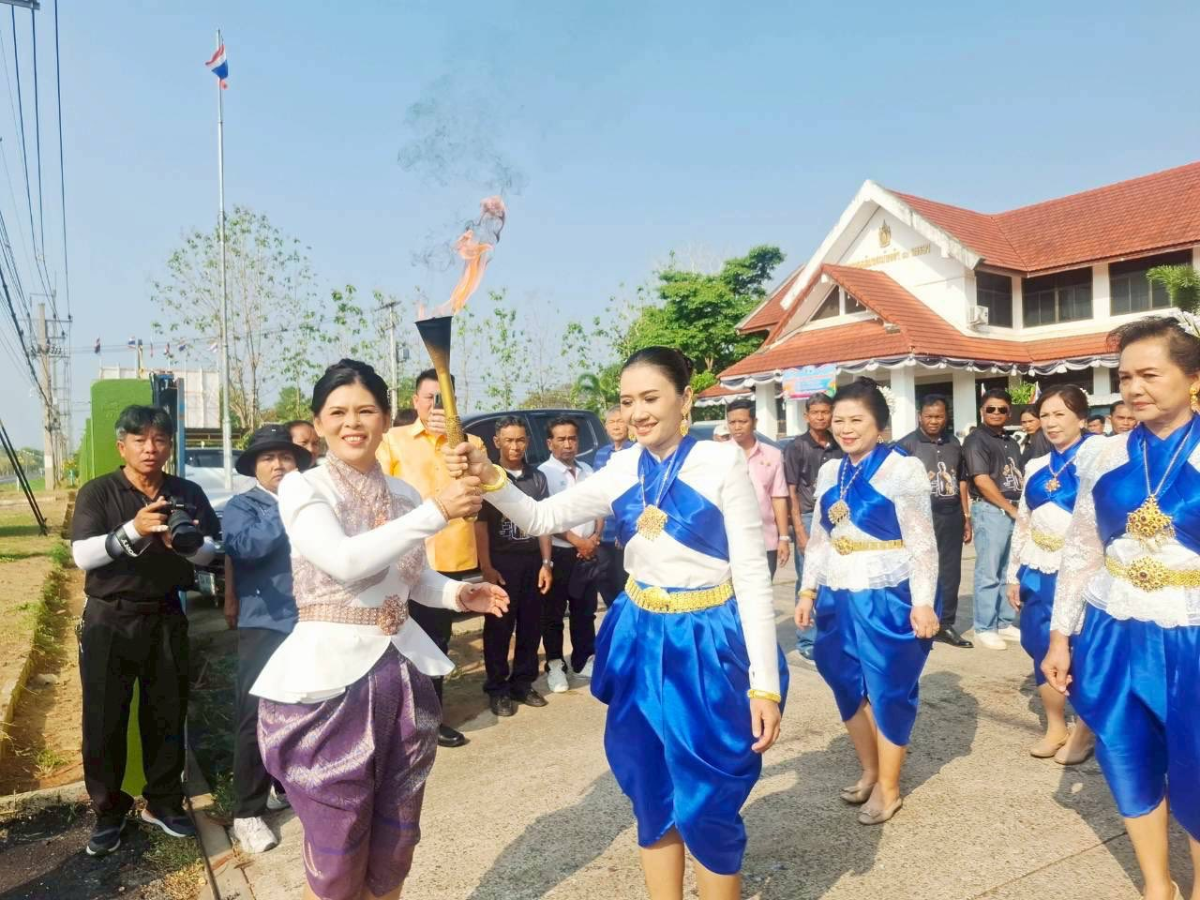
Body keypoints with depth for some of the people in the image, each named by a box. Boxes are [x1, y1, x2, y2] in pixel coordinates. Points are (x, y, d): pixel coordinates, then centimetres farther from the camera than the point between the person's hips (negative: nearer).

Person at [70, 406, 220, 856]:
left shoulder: (188, 493, 0)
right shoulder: (97, 492, -6)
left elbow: (211, 552, -1)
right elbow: (82, 556, -16)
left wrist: (185, 543, -23)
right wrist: (132, 530, -32)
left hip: (166, 619, 2)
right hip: (109, 620, -2)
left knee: (167, 716, 11)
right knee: (103, 722, 6)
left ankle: (163, 803, 28)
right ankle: (109, 810, 24)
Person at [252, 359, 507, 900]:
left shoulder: (403, 494, 6)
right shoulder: (301, 488, -9)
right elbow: (345, 561, -27)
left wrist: (458, 593, -3)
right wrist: (436, 512, -29)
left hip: (402, 674, 5)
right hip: (330, 678, -5)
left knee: (394, 844, 18)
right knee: (337, 852, 9)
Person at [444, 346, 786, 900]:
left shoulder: (723, 463, -13)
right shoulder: (621, 471, 1)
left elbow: (752, 576, -12)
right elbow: (541, 519, 3)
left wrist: (765, 684, -13)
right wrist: (489, 477, -16)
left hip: (707, 645, -5)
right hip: (641, 644, 5)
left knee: (706, 807, 6)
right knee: (651, 798, 17)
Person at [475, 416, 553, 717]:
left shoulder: (537, 478, 9)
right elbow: (480, 525, -7)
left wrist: (546, 563, 2)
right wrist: (486, 568, -14)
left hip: (532, 560, 4)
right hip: (502, 561, -4)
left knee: (531, 626, 9)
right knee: (499, 627, 3)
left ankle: (522, 684, 22)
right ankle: (497, 689, 14)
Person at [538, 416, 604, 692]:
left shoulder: (587, 470, 9)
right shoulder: (543, 473, -10)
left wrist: (595, 538, -5)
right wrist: (577, 541, -13)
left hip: (589, 553, 5)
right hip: (559, 553, -5)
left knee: (585, 612, 14)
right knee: (553, 614, 6)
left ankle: (584, 661, 27)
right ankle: (555, 665, 18)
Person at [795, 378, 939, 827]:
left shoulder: (903, 468, -9)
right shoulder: (829, 472, 8)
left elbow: (922, 542, -10)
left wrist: (923, 602, -15)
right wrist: (808, 591, 11)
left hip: (888, 599, -6)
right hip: (839, 599, 6)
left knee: (888, 692, 6)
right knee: (849, 690, 15)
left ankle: (888, 788, 23)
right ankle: (868, 771, 35)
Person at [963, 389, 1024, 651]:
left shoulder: (1012, 442, 17)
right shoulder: (975, 439, -5)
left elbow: (1020, 477, 19)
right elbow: (982, 480, -12)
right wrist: (1010, 508, -10)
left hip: (1015, 510, 7)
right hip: (990, 510, -7)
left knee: (1009, 572, 11)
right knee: (989, 573, -4)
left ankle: (1004, 623, 20)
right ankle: (984, 629, 2)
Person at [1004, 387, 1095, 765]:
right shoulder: (1037, 468, 11)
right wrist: (1014, 573, 15)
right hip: (1038, 573, 6)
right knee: (1043, 650, 10)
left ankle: (1084, 731, 21)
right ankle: (1055, 728, 25)